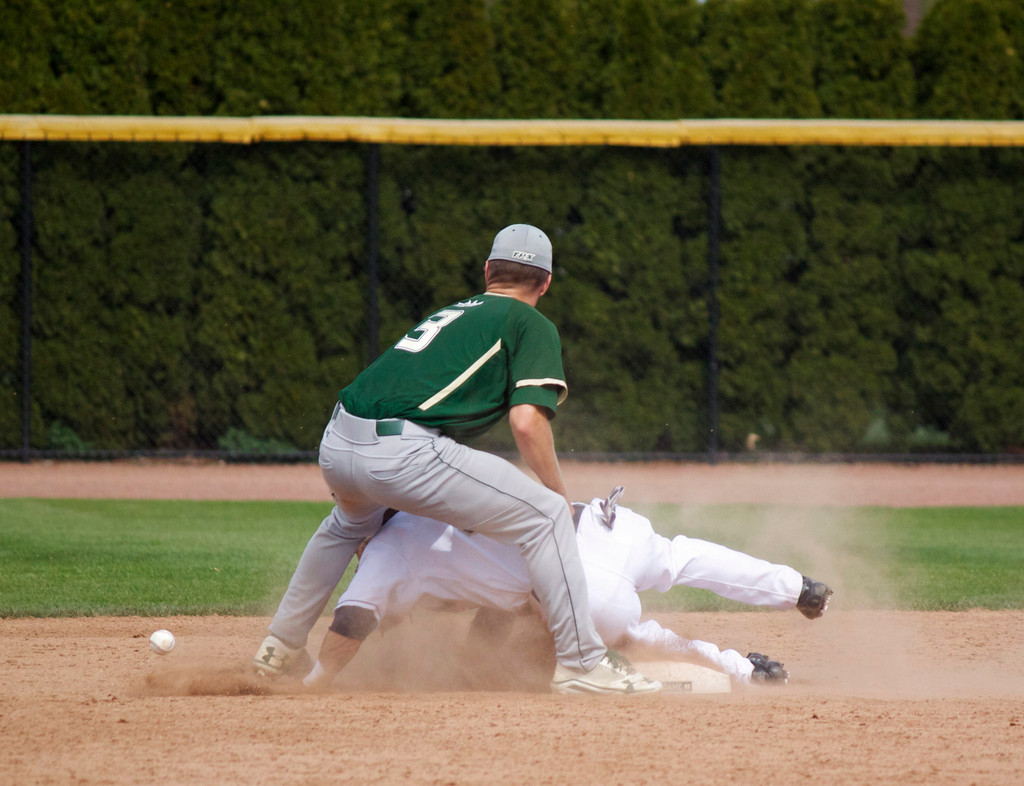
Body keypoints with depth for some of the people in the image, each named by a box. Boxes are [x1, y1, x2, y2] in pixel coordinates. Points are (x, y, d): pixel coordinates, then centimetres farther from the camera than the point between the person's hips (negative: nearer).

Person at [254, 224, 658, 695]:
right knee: (544, 514, 3)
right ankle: (581, 665, -2)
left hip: (335, 444, 8)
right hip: (403, 451, -8)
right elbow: (527, 421, -6)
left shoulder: (450, 314, 31)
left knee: (351, 520, 41)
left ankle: (280, 646, 45)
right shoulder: (532, 325, 9)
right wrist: (558, 493, 7)